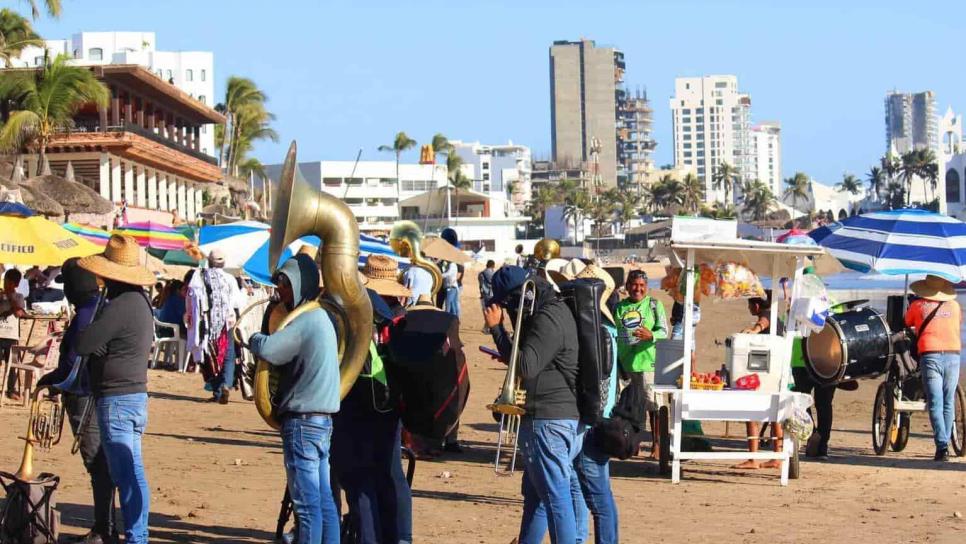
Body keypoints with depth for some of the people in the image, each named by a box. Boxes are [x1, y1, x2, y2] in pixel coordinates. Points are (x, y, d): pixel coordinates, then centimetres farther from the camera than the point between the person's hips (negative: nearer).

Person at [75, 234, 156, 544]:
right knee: (128, 472, 14)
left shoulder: (120, 306, -18)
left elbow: (82, 345, -20)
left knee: (128, 473, -8)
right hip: (135, 395, 10)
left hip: (118, 400, -10)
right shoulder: (140, 301, 14)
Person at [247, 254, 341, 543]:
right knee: (323, 500, 10)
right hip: (322, 418, 10)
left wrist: (254, 337, -3)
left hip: (302, 421, -10)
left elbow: (266, 348, -23)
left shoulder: (304, 321, -15)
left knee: (307, 503, -9)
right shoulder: (321, 318, 17)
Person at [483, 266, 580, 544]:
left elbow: (526, 368, -23)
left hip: (548, 419, -11)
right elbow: (532, 360, 17)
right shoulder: (555, 309, 14)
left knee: (555, 495, -9)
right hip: (563, 414, 11)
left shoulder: (548, 320, -18)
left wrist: (497, 328, -16)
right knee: (535, 493, 20)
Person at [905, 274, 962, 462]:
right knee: (948, 403, 11)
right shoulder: (954, 306, 13)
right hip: (953, 355, 2)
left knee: (935, 405, -5)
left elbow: (907, 323, 23)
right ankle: (944, 444, 12)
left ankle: (942, 446, -17)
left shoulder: (917, 305, 6)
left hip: (930, 356, -2)